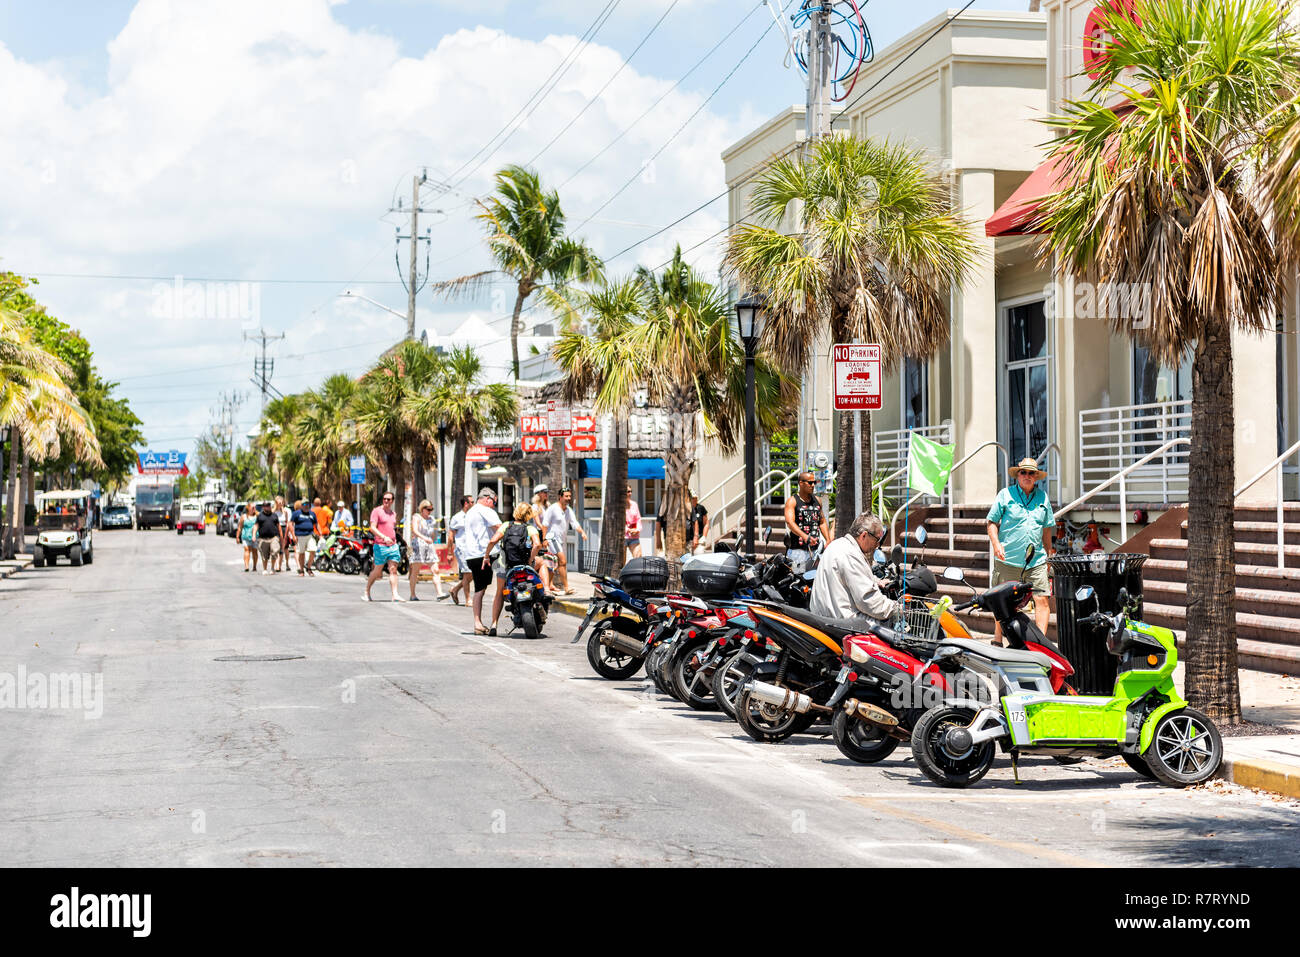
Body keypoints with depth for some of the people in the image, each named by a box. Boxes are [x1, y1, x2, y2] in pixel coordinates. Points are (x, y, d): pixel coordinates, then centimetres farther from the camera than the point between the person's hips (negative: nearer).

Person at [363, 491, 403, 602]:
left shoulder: (393, 513, 16)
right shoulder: (376, 511, -4)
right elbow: (372, 528, -14)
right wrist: (384, 537, -25)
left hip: (393, 546, 5)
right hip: (380, 546, -5)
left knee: (393, 570, -4)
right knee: (377, 571, 1)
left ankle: (395, 595, -10)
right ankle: (367, 592, 15)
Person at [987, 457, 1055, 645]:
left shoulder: (1042, 497, 12)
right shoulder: (1006, 495, 2)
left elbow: (1047, 529, 20)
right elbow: (992, 522, 3)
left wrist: (1048, 555, 21)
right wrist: (996, 544, -12)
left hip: (1036, 561, 3)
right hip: (1007, 560, -2)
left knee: (1042, 600, -8)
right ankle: (997, 641, 19)